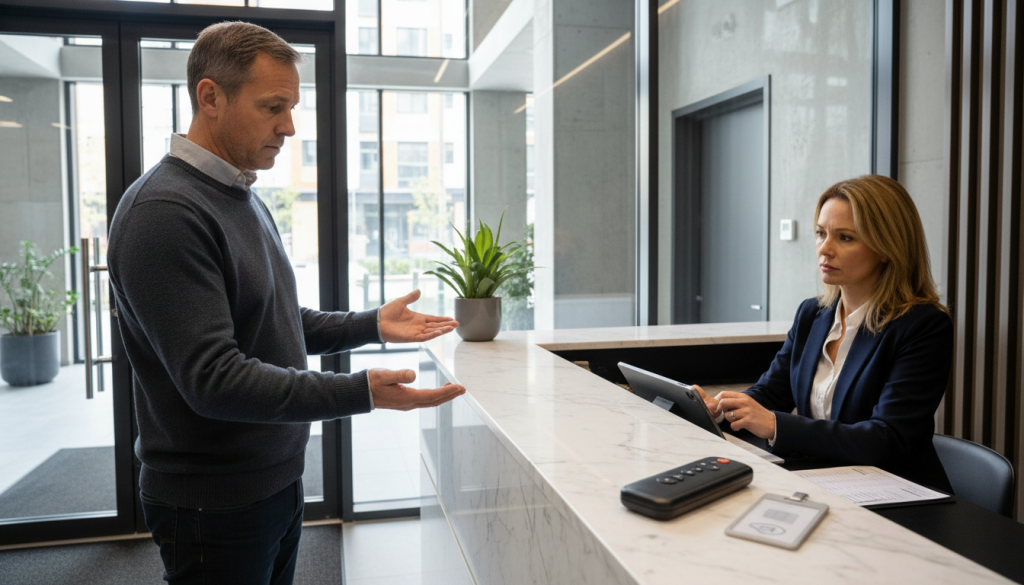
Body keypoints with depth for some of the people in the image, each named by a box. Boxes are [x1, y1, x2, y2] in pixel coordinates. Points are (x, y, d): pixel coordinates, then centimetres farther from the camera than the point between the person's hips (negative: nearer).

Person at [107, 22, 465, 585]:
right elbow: (213, 379, -27)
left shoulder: (243, 198, 10)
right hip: (214, 504, -9)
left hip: (277, 482, 9)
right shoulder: (164, 212, -22)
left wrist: (372, 324, 5)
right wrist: (362, 392, -32)